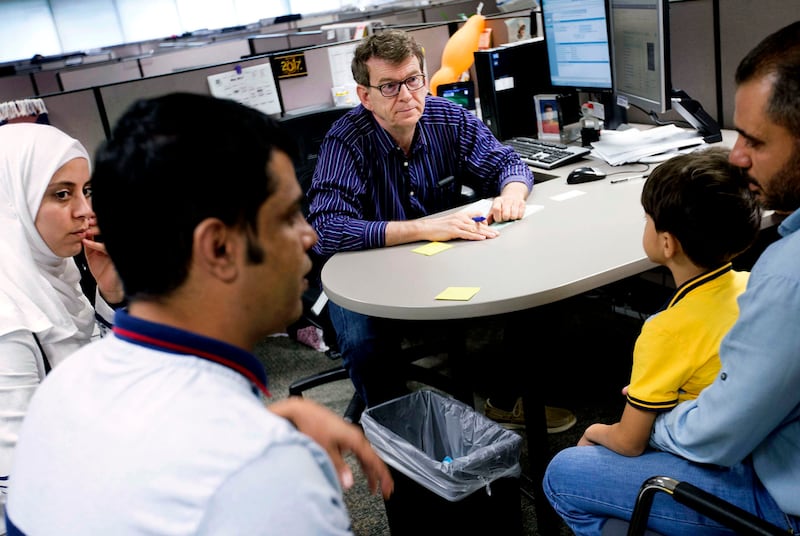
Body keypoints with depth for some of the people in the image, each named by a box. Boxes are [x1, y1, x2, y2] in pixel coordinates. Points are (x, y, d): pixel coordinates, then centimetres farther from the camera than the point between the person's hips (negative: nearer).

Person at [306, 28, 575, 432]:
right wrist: (423, 228, -40)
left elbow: (507, 163, 3)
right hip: (367, 279, -4)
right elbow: (325, 231, -33)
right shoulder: (345, 141, -21)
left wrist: (511, 192, -23)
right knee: (363, 342, -32)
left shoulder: (449, 118, -8)